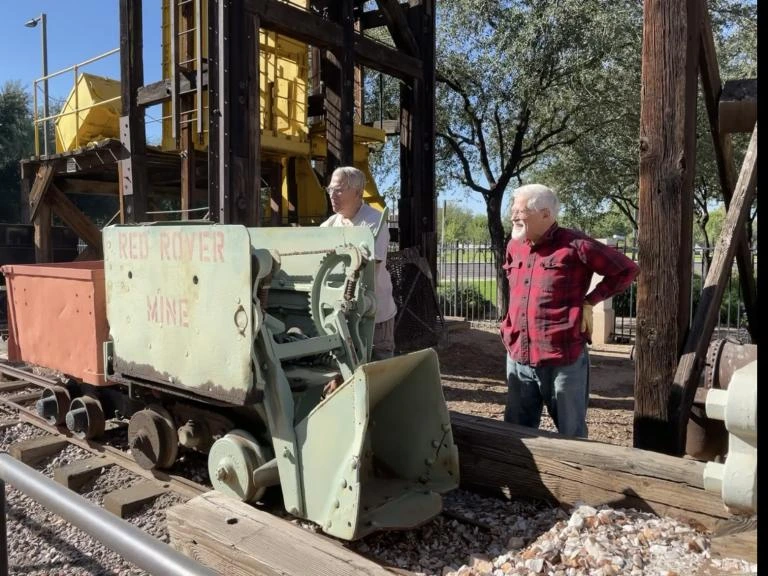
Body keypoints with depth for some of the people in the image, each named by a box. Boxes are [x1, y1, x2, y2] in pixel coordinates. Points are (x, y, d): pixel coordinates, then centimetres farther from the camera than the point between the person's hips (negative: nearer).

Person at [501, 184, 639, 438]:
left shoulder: (574, 245, -11)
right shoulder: (513, 247, 8)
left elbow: (626, 270, -2)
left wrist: (590, 301, -5)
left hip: (563, 360, -5)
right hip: (518, 358, 6)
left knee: (572, 435, 11)